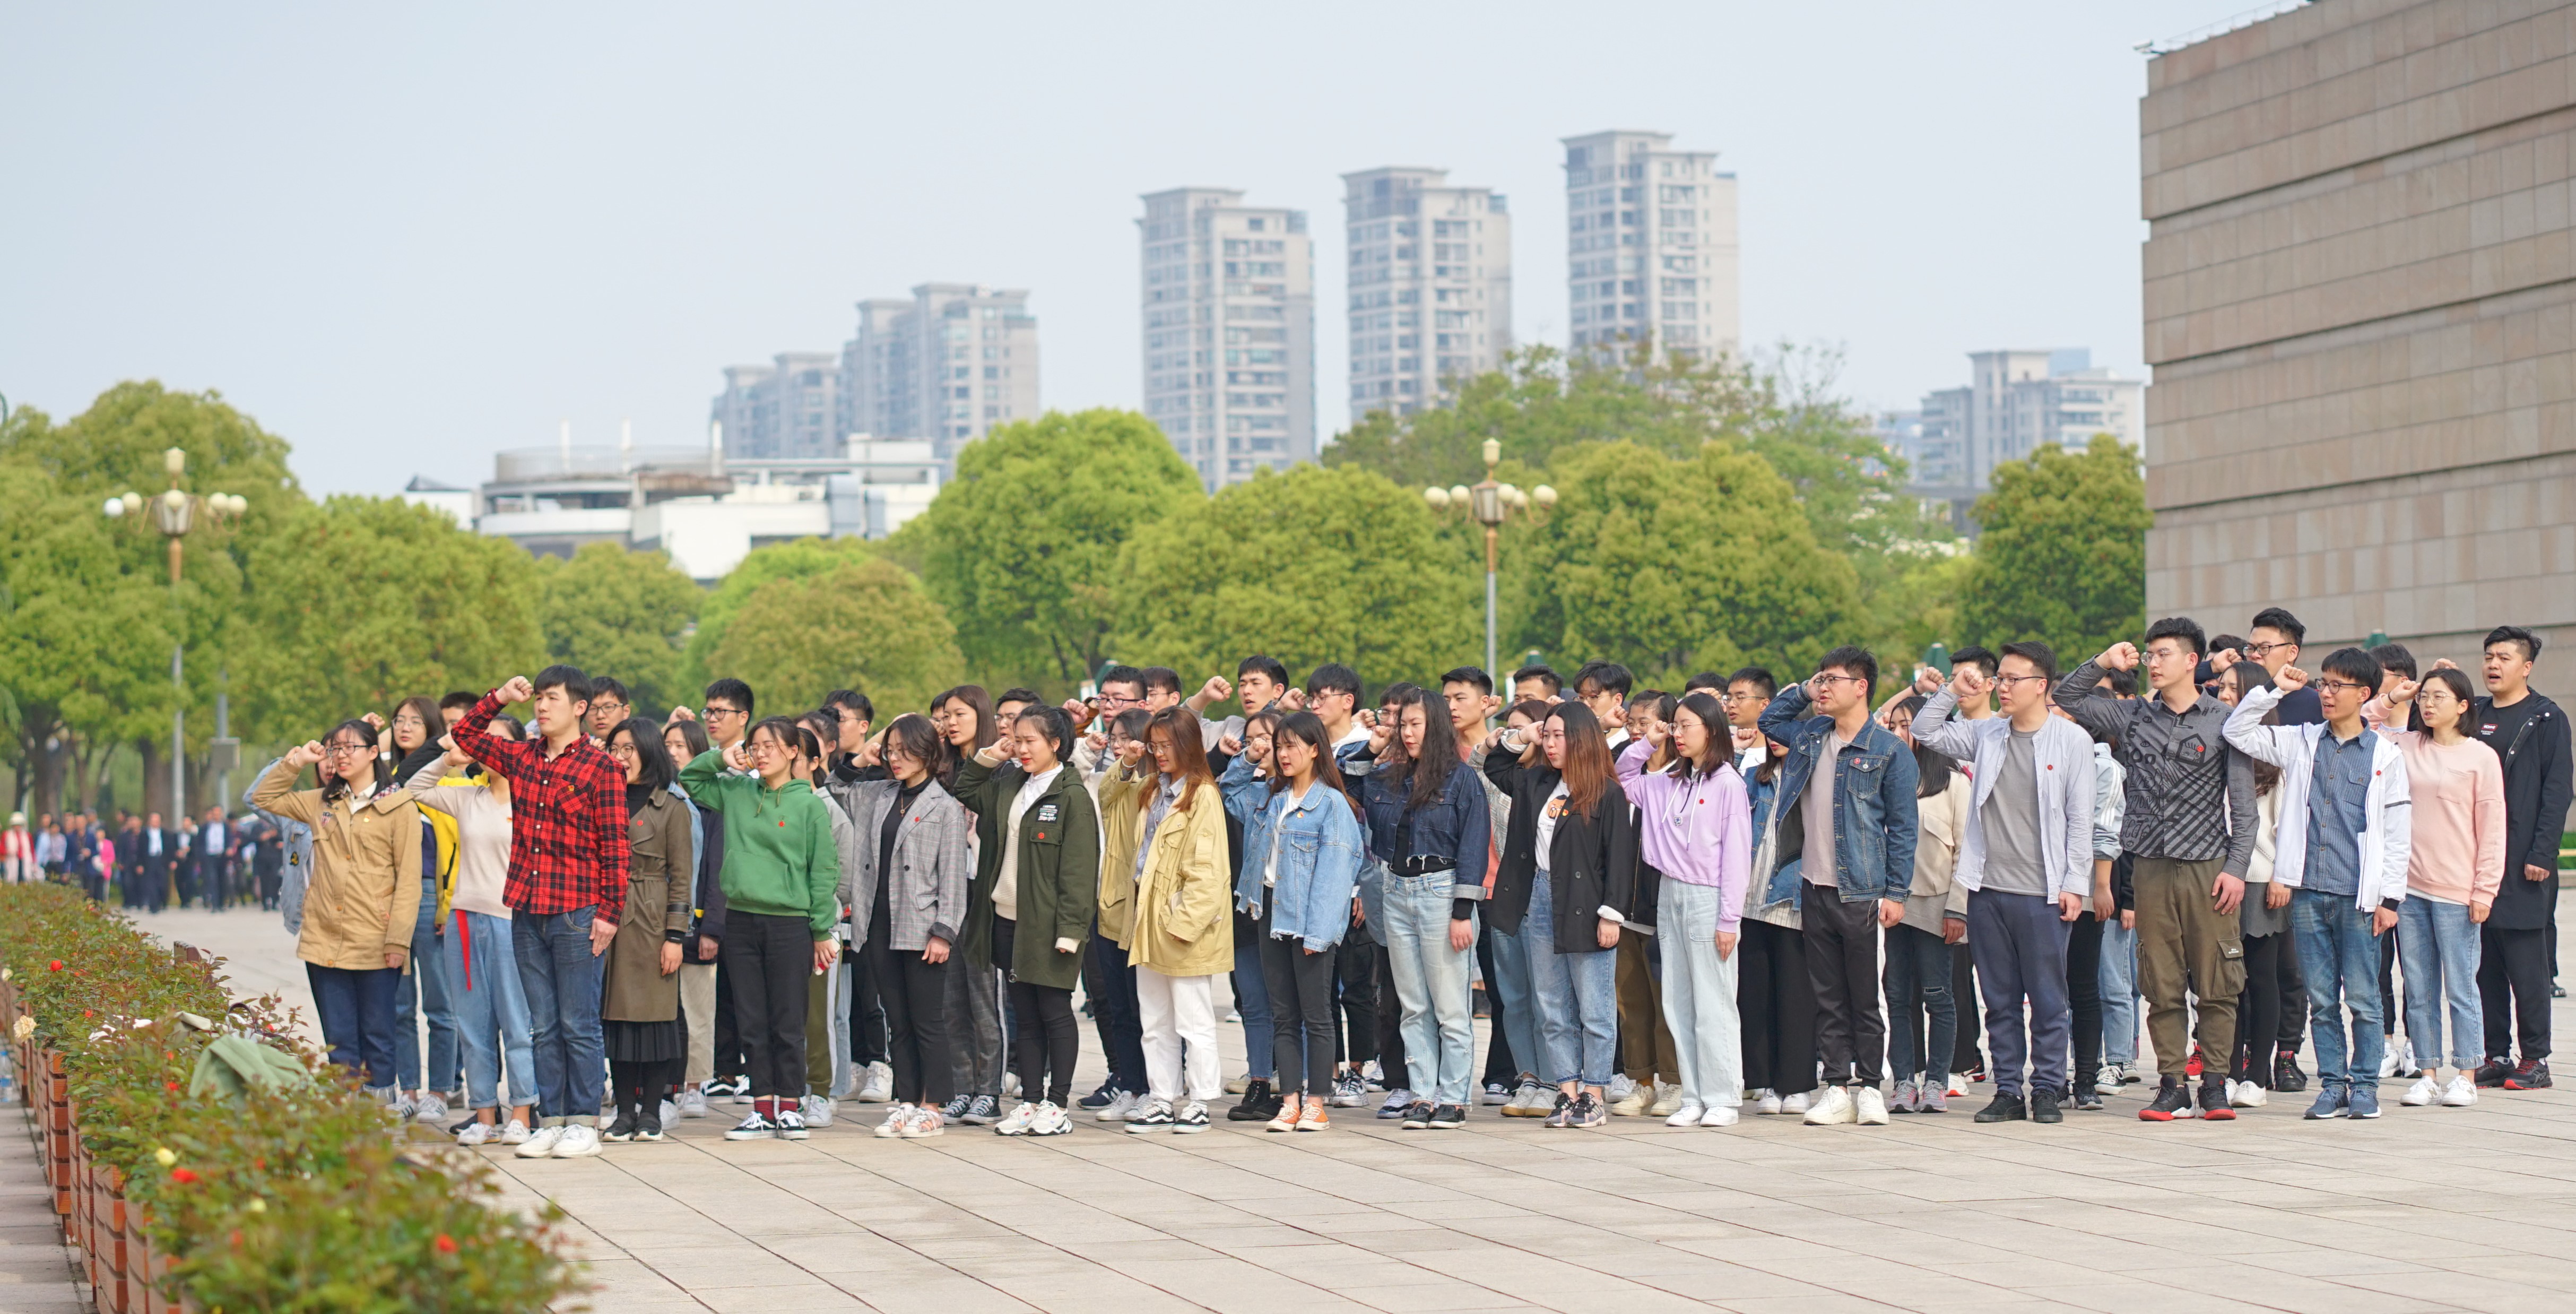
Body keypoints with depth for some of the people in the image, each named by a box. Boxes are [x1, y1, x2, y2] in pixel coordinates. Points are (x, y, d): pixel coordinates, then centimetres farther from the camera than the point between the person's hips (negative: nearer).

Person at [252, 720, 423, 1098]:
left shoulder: (398, 807, -1)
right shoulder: (321, 803, 15)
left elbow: (409, 879, -5)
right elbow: (263, 798, 25)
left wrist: (398, 940, -12)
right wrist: (296, 761, 12)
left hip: (374, 946, -4)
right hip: (325, 942, 5)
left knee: (377, 1038, 2)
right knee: (339, 1042, 6)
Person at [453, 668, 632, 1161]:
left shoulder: (600, 768, -6)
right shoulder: (521, 757, 10)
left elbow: (614, 848, -7)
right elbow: (465, 734, 25)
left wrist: (609, 911, -11)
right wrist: (499, 698, 10)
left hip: (576, 914, -6)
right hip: (527, 912, 6)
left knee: (578, 1025, -1)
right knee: (543, 1027, 9)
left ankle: (584, 1125, 4)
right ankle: (552, 1122, 14)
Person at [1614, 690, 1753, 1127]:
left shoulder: (1727, 783, -8)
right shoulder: (1669, 782, 11)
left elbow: (1736, 853, -10)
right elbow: (1622, 781, 26)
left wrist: (1729, 918, -13)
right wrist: (1646, 745, 11)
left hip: (1708, 898, -7)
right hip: (1670, 895, 7)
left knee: (1713, 1004, -4)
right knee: (1678, 1004, 7)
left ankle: (1722, 1099, 1)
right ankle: (1692, 1098, 10)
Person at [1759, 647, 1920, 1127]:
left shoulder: (1888, 752, -4)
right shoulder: (1810, 737, 11)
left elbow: (1902, 827, -5)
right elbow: (1769, 720, 31)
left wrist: (1896, 892, -10)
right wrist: (1803, 692, 14)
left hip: (1861, 893, -5)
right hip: (1815, 889, 5)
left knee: (1865, 996, 1)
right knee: (1828, 997, 6)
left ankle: (1868, 1087, 8)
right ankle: (1837, 1088, 9)